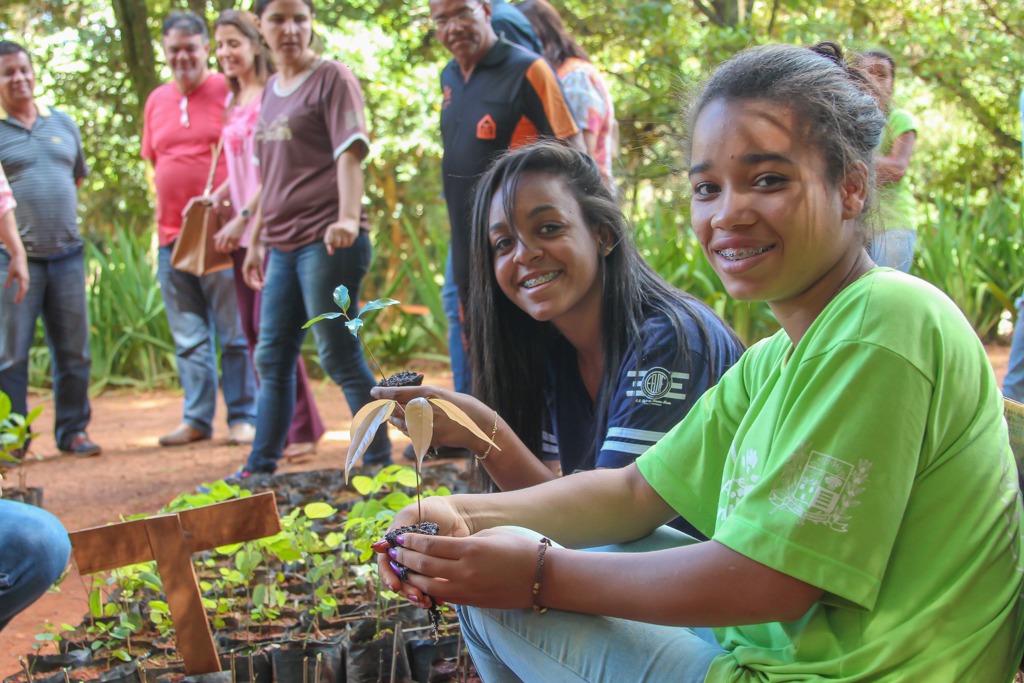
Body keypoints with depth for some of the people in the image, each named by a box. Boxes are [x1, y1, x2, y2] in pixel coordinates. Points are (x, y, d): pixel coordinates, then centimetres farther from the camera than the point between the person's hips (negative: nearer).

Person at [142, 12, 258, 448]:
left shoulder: (230, 92, -2)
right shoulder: (157, 102, 14)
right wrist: (162, 217, 11)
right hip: (172, 237, 5)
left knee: (236, 335, 1)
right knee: (189, 338, 9)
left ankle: (243, 417, 8)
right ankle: (196, 418, 17)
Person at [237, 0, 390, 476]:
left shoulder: (333, 79, -4)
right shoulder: (271, 90, 17)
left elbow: (350, 151, -15)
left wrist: (348, 217, -29)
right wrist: (255, 241, 23)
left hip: (327, 242, -8)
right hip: (283, 246, 8)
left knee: (340, 357, -4)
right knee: (272, 359, 12)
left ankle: (379, 460, 5)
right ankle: (260, 466, 20)